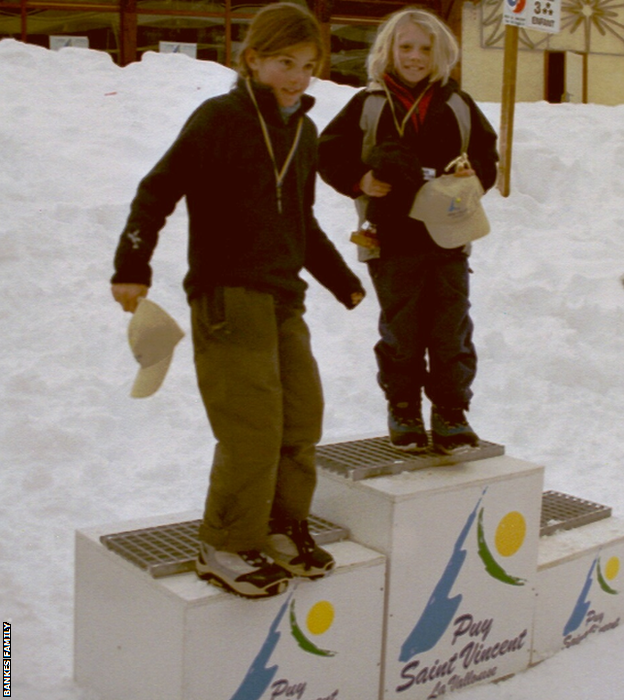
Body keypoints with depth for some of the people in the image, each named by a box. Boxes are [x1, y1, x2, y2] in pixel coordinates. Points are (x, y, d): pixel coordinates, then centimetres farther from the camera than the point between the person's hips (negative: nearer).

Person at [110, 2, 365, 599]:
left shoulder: (302, 132, 15)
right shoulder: (220, 119, -7)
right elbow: (159, 189, -10)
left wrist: (343, 282, 32)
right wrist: (132, 265, -18)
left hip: (284, 297, 7)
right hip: (227, 295, -7)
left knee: (302, 417, 7)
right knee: (252, 427, -10)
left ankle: (281, 527, 24)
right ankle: (226, 547, 5)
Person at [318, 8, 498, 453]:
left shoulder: (457, 106, 9)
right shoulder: (369, 105, 3)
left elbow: (488, 153, 16)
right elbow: (329, 153, 6)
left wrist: (476, 175, -5)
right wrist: (359, 181, -11)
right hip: (392, 240, -1)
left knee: (452, 330, 2)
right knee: (400, 331, 7)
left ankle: (451, 412, 14)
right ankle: (404, 409, 22)